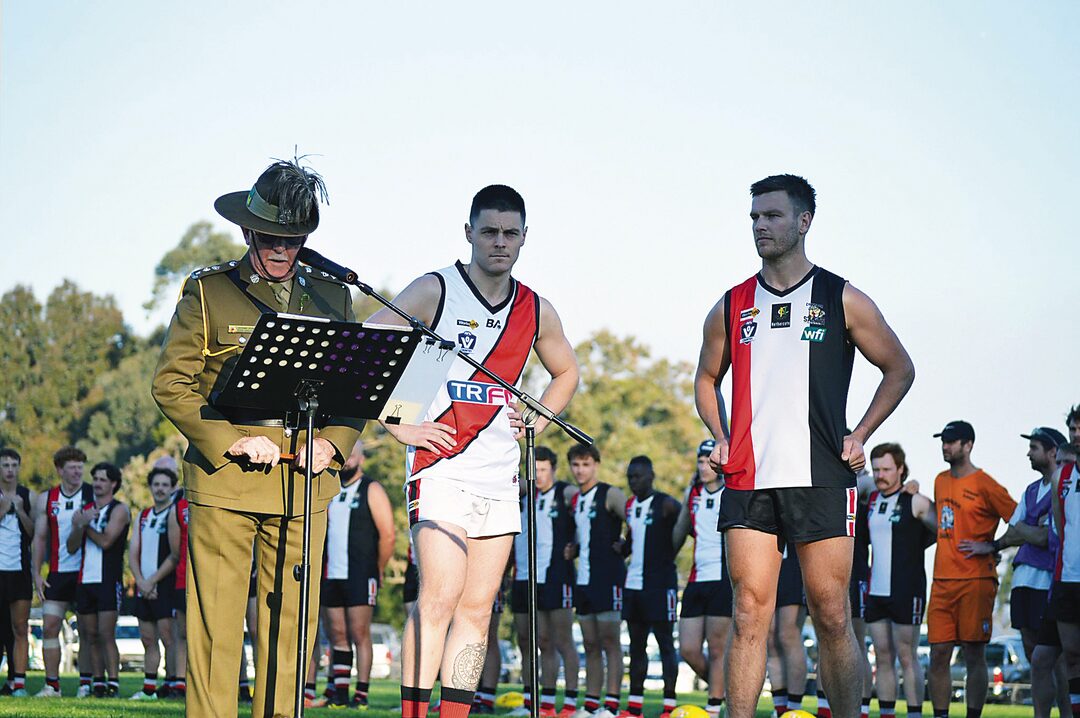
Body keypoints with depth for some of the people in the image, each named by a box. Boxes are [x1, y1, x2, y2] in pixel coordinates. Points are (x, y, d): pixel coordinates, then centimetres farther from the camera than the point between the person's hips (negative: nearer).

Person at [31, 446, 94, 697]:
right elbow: (40, 537, 11)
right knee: (49, 627, -3)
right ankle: (51, 684, 2)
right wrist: (36, 574, 5)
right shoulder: (46, 499, 8)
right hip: (58, 573, 2)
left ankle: (86, 683, 6)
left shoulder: (93, 495, 1)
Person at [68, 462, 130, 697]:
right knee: (90, 635, 6)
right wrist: (79, 526, -10)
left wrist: (84, 525, -3)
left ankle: (113, 683, -12)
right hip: (85, 579, 6)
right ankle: (98, 682, 11)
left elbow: (105, 541, -15)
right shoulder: (86, 509, 15)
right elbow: (72, 547, 9)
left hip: (109, 580, -6)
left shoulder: (119, 510, -3)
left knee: (106, 634, -12)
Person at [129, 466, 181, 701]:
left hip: (165, 586, -7)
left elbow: (176, 556, -12)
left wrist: (153, 581, -12)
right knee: (148, 639, 9)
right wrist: (141, 582, -4)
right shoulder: (142, 516, 16)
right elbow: (133, 554, 12)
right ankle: (149, 688, 13)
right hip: (143, 587, 7)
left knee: (168, 638, -10)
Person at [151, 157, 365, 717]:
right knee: (216, 621, -4)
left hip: (304, 482, 3)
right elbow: (171, 383, -1)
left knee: (291, 620, 5)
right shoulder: (207, 292, 4)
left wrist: (333, 442, -2)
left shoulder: (332, 297, 14)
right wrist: (230, 440, -12)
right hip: (225, 478, -3)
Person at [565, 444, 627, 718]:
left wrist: (623, 546, -15)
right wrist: (572, 551, 12)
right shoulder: (574, 500, 17)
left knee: (610, 641, -8)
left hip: (608, 578, -8)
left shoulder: (610, 495, -6)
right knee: (590, 645, 9)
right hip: (584, 579, 8)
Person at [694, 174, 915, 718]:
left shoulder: (842, 301, 4)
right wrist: (721, 439, 10)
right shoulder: (731, 308, 12)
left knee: (831, 617, -1)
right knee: (749, 615, -4)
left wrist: (859, 438, 3)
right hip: (748, 481, 2)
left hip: (821, 479, -2)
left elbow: (899, 369, 12)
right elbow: (707, 379, 26)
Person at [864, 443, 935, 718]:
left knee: (907, 657, -4)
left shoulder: (916, 502, -6)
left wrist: (915, 546, 4)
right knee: (883, 658, 8)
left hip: (906, 590, -6)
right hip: (876, 590, 6)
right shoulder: (872, 499, 12)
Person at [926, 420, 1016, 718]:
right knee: (938, 654, 3)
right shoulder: (941, 481, 16)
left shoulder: (984, 484, -6)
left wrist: (990, 548, -11)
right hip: (942, 582, 6)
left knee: (974, 656, -4)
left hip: (975, 582, -6)